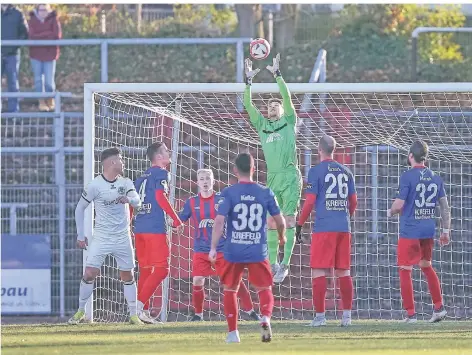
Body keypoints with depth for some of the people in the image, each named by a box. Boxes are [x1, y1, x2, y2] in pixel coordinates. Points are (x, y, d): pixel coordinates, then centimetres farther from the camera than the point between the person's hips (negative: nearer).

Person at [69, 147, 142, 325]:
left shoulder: (126, 183, 3)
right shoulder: (95, 185, -7)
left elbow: (137, 202, -11)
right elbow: (80, 208, 2)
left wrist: (128, 199, -35)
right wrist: (80, 235, 2)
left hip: (123, 237, 3)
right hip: (101, 237, -3)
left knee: (128, 276, 5)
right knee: (89, 274, -11)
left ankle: (133, 315, 12)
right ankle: (81, 311, 2)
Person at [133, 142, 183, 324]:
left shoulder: (142, 177, 20)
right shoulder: (161, 173, -4)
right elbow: (160, 197, -16)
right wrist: (175, 218, -11)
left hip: (139, 228, 8)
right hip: (155, 228, -8)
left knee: (145, 271, 12)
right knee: (161, 269, -8)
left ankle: (144, 311, 12)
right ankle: (140, 304, -18)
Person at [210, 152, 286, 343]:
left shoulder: (228, 193, -4)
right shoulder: (265, 193, 2)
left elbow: (219, 221, -13)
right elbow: (280, 221, 7)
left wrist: (213, 248, -12)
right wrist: (282, 237, 28)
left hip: (233, 251, -1)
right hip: (258, 252, 1)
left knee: (230, 290, 16)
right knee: (265, 290, 9)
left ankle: (233, 332, 13)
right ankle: (265, 318, -21)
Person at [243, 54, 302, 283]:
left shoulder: (289, 122, 9)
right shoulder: (262, 125, 18)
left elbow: (287, 97, -2)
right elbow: (248, 105, 11)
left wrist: (277, 75, -5)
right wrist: (248, 80, 4)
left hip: (290, 177, -5)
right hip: (272, 178, 5)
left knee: (288, 220, -8)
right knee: (271, 223, 3)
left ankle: (285, 264, -12)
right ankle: (272, 264, 5)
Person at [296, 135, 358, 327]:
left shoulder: (316, 171, -5)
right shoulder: (346, 172, 12)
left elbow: (310, 201, -8)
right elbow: (353, 201, 16)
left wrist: (300, 224, 0)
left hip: (323, 227, -5)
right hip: (344, 228, 5)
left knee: (318, 272, -2)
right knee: (343, 272, 9)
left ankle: (320, 316, -5)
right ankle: (347, 315, 9)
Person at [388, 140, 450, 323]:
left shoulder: (407, 176, -11)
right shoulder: (435, 178, 7)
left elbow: (399, 204, -15)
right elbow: (445, 207, 9)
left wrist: (390, 212, 7)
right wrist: (446, 231, 16)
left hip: (409, 231, -6)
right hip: (429, 230, 6)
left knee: (405, 271, 1)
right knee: (427, 266, 22)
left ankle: (410, 313, -1)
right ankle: (439, 307, 17)